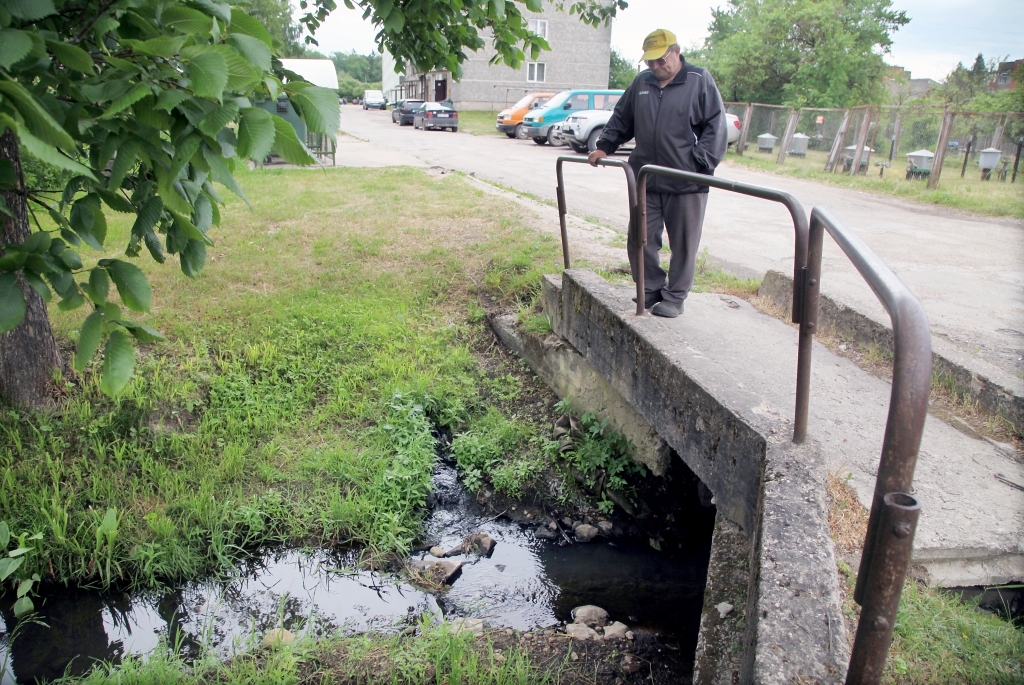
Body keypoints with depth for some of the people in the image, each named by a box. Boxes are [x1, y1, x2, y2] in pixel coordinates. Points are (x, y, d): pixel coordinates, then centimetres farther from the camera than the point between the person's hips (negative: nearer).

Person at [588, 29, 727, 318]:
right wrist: (604, 146, 13)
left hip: (686, 184, -4)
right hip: (646, 180, 5)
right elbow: (621, 119, 24)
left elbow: (715, 127, -5)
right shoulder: (641, 82, 13)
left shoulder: (700, 81, -2)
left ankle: (674, 297, 16)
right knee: (640, 240, 6)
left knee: (683, 245, 4)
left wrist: (701, 163, -14)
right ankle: (652, 289, 23)